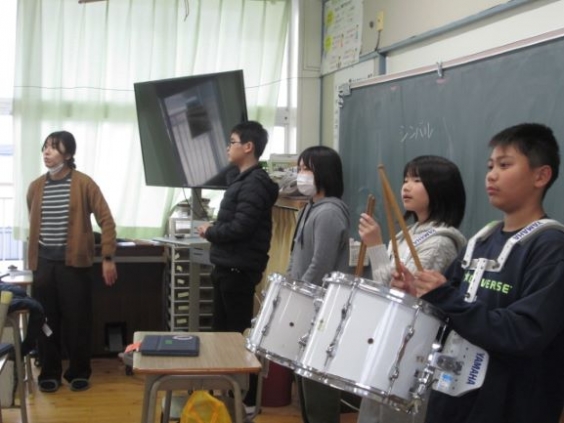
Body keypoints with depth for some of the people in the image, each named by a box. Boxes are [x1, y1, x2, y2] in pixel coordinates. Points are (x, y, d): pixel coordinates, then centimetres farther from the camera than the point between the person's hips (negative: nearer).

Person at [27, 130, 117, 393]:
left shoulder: (84, 183, -5)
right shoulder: (35, 187, 7)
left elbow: (106, 220, -6)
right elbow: (34, 226, 16)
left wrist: (108, 258, -11)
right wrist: (32, 261, 15)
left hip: (74, 261, -3)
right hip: (44, 263, 3)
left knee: (77, 320, 2)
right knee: (46, 320, 6)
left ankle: (79, 372, 17)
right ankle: (49, 373, 19)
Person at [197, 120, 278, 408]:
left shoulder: (254, 183, -15)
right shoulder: (243, 180, 17)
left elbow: (240, 227, -23)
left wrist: (209, 232, -8)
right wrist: (214, 230, 1)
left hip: (238, 271, -10)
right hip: (228, 268, 10)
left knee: (239, 333, -2)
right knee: (222, 330, 16)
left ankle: (246, 399, 8)